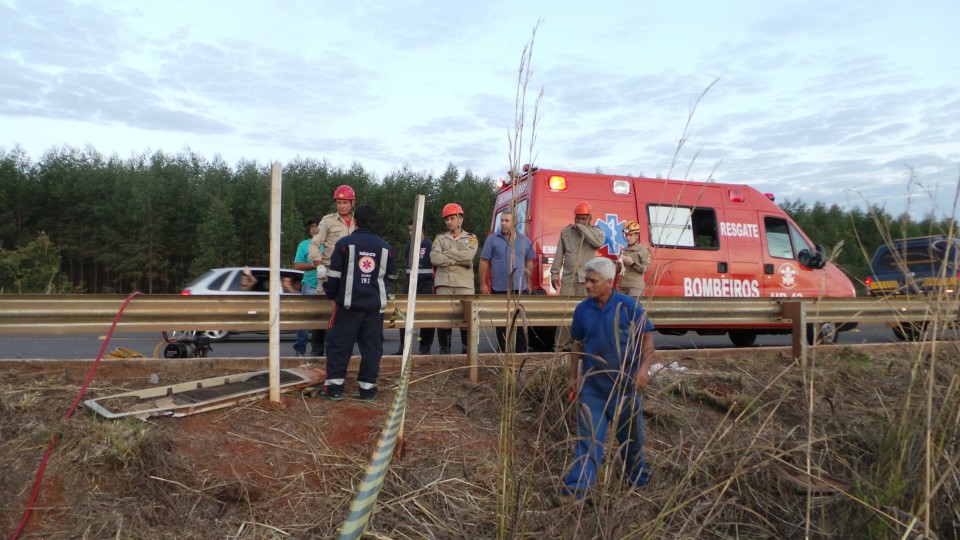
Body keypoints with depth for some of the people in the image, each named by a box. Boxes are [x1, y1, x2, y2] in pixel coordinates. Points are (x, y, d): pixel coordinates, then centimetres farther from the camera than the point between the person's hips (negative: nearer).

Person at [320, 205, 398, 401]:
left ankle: (334, 387, 6)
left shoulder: (345, 243, -5)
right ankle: (367, 388, 9)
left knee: (339, 344, 5)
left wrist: (330, 293, 13)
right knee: (372, 346, 7)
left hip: (349, 303, -2)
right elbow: (391, 276, 16)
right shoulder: (385, 247, 6)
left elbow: (334, 274, -4)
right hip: (376, 305, 3)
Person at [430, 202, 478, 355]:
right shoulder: (440, 238, 15)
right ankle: (444, 350, 8)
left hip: (464, 284, -1)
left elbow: (469, 255, -10)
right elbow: (435, 258, -4)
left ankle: (467, 349, 4)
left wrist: (447, 253, -2)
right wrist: (460, 259, -7)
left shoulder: (471, 238, 13)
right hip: (443, 284, 1)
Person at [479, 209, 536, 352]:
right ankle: (503, 351, 17)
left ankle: (521, 350, 15)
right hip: (499, 288, -1)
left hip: (520, 288, 2)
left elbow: (529, 262, 14)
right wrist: (483, 284, -4)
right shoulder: (492, 239, 0)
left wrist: (529, 282, 10)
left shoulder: (524, 241, 7)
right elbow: (484, 262, 0)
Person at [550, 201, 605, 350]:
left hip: (587, 280, -1)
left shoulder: (596, 230, 8)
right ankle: (561, 346, 6)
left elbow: (599, 242, -16)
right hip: (568, 279, 1)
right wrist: (555, 273, 5)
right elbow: (559, 255, 11)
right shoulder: (565, 231, 11)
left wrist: (581, 228, -11)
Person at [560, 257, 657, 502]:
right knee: (588, 435, 0)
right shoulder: (582, 310, 0)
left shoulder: (629, 306, -10)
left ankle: (639, 481, 38)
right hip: (592, 384, 2)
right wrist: (573, 376, 8)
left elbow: (647, 338, -6)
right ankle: (577, 486, 2)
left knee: (630, 435, 16)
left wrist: (644, 368, -20)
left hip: (625, 384, -1)